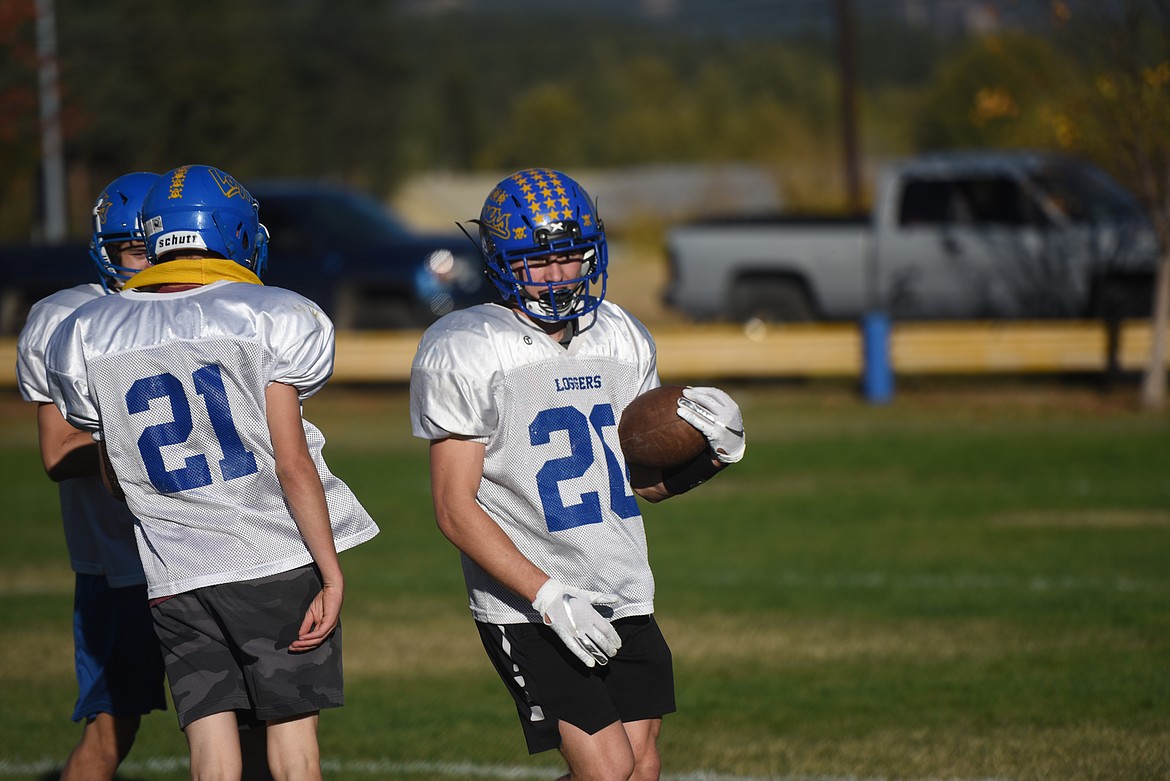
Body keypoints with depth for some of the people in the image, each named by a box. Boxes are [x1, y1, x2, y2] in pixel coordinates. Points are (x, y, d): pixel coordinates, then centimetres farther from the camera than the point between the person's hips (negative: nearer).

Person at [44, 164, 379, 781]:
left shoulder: (89, 336, 5)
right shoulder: (270, 318, -6)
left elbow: (116, 478, 14)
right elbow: (292, 463, -10)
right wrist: (332, 575, -6)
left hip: (175, 577, 2)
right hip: (279, 563, -2)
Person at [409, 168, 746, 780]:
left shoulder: (621, 339, 9)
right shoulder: (465, 354, -11)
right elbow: (455, 509, -13)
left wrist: (710, 458, -4)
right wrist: (550, 597, -21)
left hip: (623, 595, 7)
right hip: (528, 612, -6)